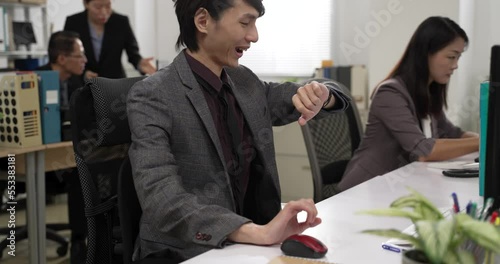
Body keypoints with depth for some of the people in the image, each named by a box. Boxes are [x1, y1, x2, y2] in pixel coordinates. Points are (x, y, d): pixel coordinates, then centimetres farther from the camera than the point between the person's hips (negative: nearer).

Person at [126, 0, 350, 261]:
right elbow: (161, 199, -25)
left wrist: (318, 93, -7)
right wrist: (258, 232, -36)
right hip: (186, 254, -6)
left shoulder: (245, 81, 5)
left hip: (249, 245, 6)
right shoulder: (151, 97, -13)